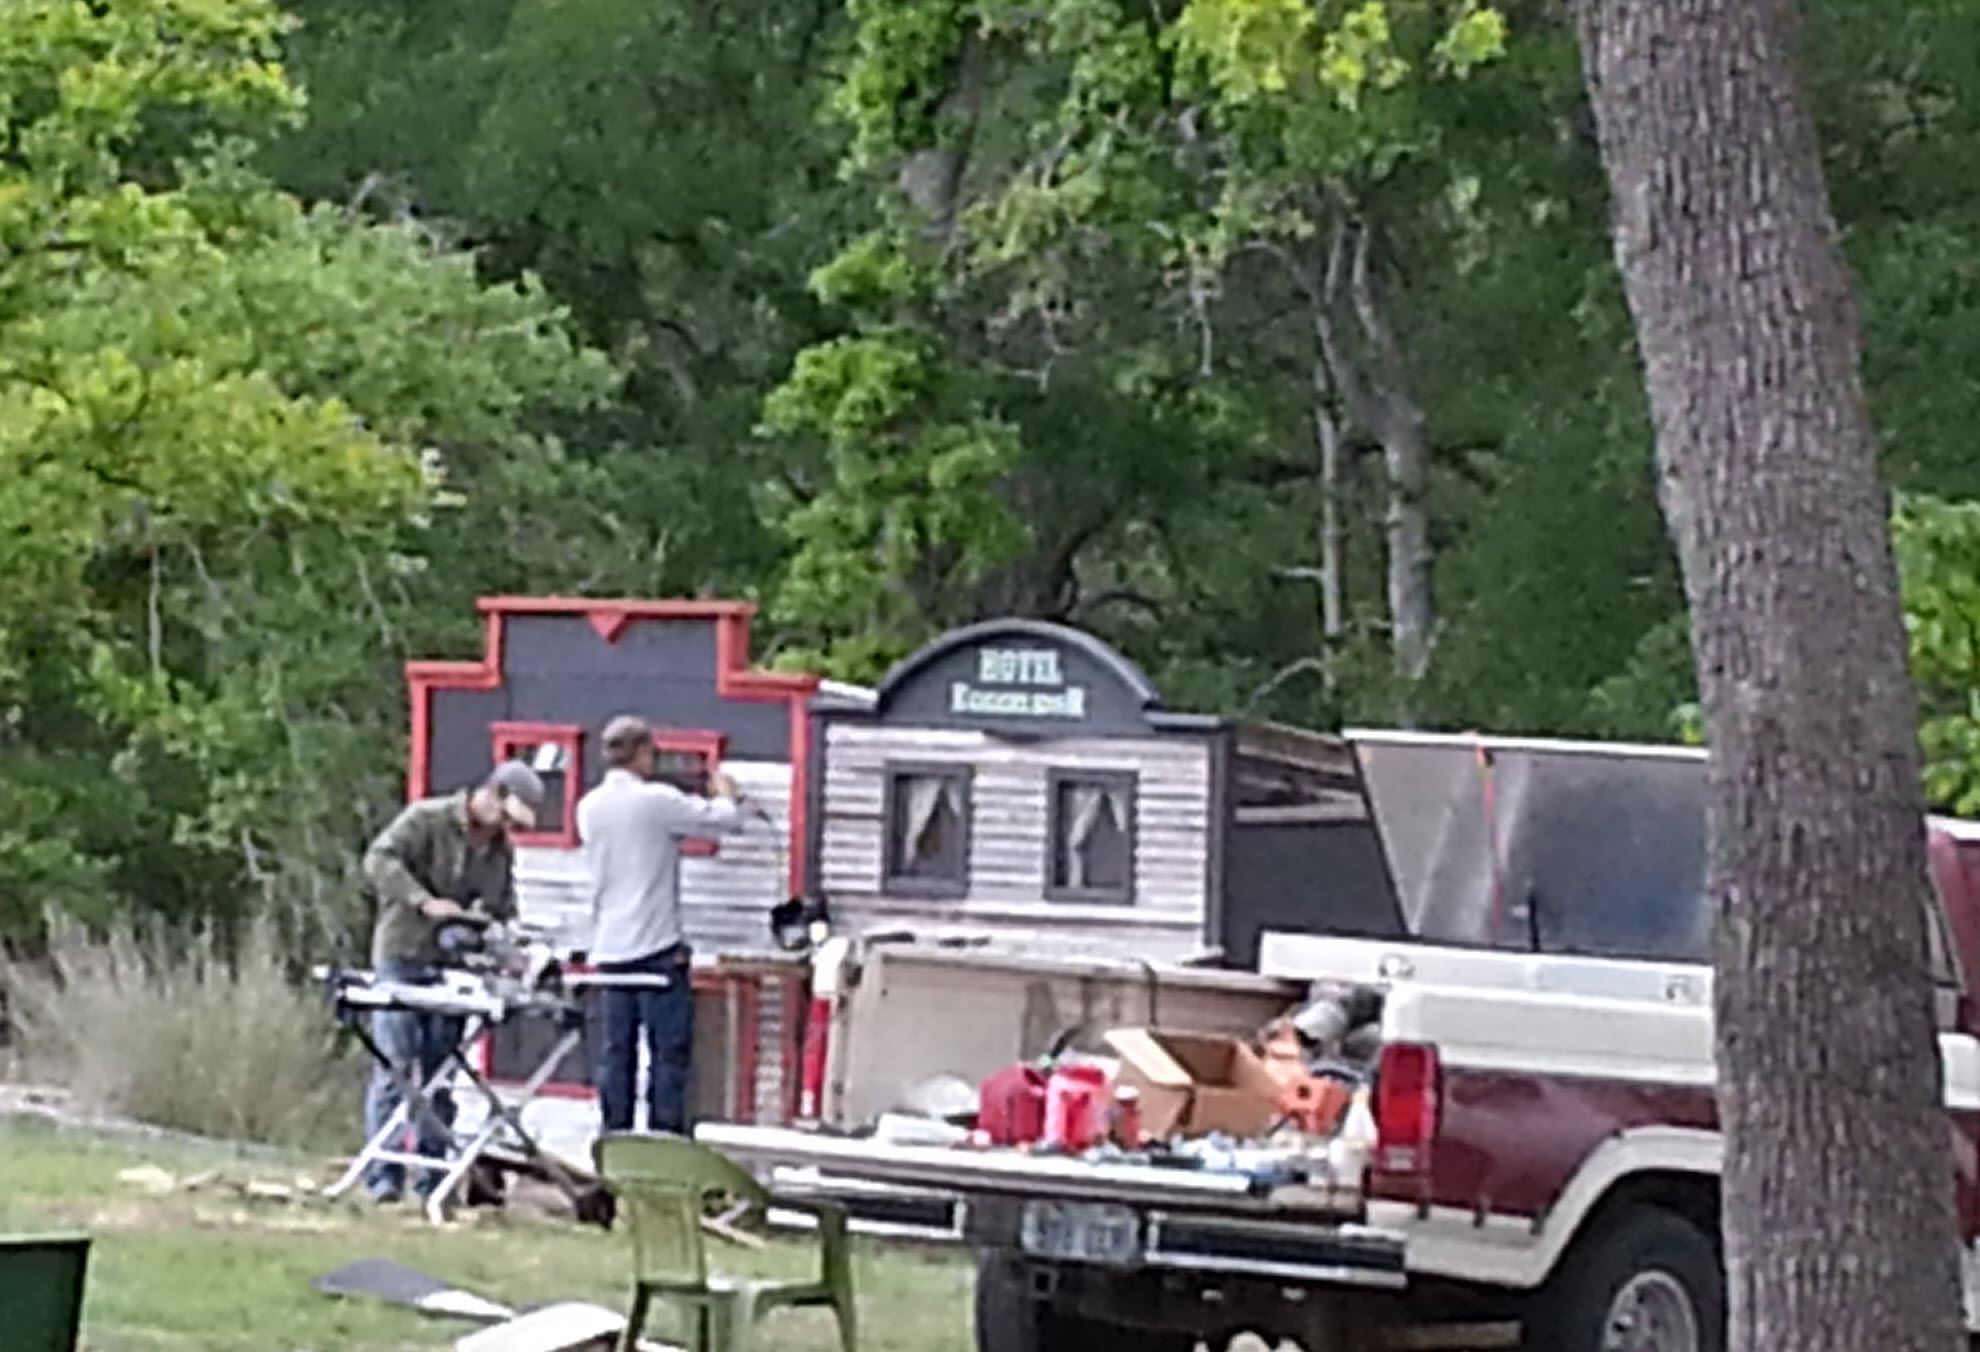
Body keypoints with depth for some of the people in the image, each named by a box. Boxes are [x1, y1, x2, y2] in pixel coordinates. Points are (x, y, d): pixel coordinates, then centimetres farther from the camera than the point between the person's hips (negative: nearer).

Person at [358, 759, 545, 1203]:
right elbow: (379, 860, -18)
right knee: (393, 1069, -8)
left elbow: (502, 911, 18)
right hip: (402, 958, -5)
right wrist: (424, 902, -28)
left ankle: (432, 1178, 7)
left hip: (450, 968, 5)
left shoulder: (502, 851, 13)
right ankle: (383, 1176, -7)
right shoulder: (426, 819, -6)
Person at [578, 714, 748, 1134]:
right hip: (658, 948, -6)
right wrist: (725, 790, 14)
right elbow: (728, 819, -8)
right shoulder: (657, 802, -13)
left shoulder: (589, 807, 7)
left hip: (609, 949, 6)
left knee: (615, 1052, 7)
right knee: (669, 1052, -1)